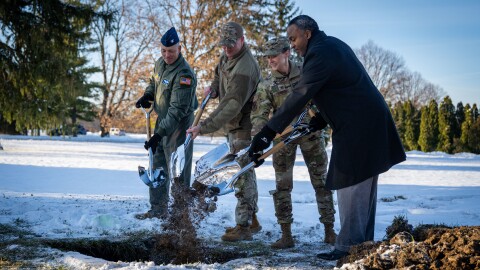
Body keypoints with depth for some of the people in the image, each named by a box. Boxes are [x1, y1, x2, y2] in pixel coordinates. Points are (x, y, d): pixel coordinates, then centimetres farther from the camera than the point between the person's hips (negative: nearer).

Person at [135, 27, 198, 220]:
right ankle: (158, 210, 27)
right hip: (162, 122, 9)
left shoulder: (184, 74, -24)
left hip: (179, 126, -9)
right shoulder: (160, 63, 3)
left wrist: (159, 134, -31)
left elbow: (177, 110, -28)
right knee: (157, 167, 16)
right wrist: (147, 95, 3)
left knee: (178, 172, -3)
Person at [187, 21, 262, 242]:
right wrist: (214, 87, 9)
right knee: (244, 172, 17)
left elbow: (230, 106, -35)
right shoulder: (228, 55, 2)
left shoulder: (244, 69, -29)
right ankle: (252, 220, 28)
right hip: (234, 125, 10)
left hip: (245, 126, -10)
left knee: (242, 173, -9)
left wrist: (203, 127, -37)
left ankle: (244, 226, -3)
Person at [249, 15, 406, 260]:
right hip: (370, 121, 11)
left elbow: (299, 97, -23)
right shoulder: (333, 45, 15)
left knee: (350, 186, -7)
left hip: (358, 128, -11)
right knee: (364, 188, 13)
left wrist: (267, 132, -23)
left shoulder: (319, 54, -17)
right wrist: (321, 120, 16)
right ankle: (363, 244, 20)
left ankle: (348, 247, -4)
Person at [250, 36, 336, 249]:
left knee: (321, 181, 4)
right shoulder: (265, 85, -5)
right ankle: (286, 235, 7)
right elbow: (259, 115, -14)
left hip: (311, 132, 0)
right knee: (282, 186, -1)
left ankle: (329, 231, 14)